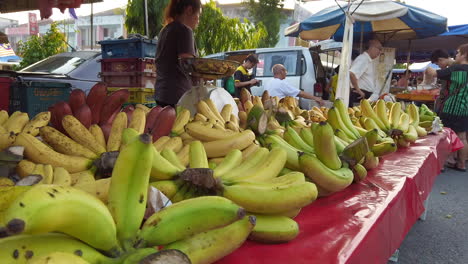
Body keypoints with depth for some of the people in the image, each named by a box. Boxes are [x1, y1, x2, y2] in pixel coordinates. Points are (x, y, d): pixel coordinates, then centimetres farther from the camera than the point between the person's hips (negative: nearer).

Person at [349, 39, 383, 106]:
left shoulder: (369, 61, 17)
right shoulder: (363, 59, -15)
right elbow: (352, 74, -32)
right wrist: (358, 90, -23)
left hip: (369, 95, 10)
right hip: (361, 96, -10)